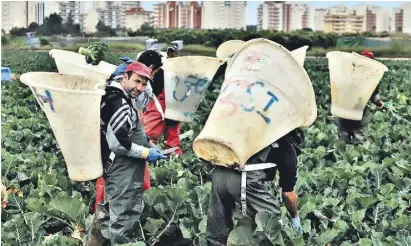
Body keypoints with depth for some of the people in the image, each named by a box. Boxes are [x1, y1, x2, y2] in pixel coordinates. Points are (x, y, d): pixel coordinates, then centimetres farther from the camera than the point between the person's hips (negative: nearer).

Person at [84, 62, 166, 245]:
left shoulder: (121, 99, 13)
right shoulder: (119, 104, -20)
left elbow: (131, 131, 25)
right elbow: (117, 143, -26)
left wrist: (149, 143, 11)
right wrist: (146, 153, -16)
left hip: (120, 170, 12)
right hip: (123, 173, -12)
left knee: (109, 210, 25)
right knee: (124, 218, -6)